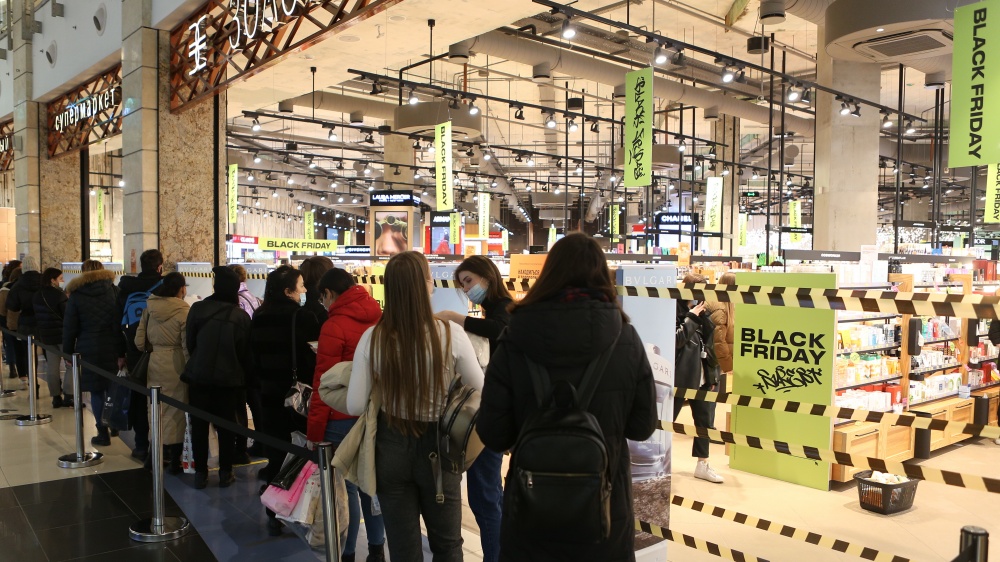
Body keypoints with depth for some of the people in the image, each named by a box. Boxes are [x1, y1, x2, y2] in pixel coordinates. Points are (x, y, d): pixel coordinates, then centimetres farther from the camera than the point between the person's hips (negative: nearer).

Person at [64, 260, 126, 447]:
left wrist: (68, 352, 9)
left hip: (88, 350, -2)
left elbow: (69, 328, 0)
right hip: (112, 348, 2)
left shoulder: (76, 295, 0)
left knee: (96, 391, 4)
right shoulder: (114, 291, 2)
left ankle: (103, 433, 6)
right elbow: (120, 323, -3)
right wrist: (122, 352, -2)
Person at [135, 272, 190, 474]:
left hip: (154, 362, 5)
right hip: (175, 365, -5)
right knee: (175, 410, 4)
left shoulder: (150, 308, 3)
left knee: (158, 408, 18)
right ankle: (175, 460, 11)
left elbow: (139, 341, 6)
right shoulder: (184, 311, -14)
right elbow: (187, 346, -15)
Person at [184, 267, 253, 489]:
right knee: (226, 426, 11)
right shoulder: (241, 316, -11)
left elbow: (189, 343, -2)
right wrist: (243, 377, 10)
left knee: (199, 425, 12)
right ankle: (225, 473, 16)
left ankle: (200, 472, 18)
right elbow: (245, 352, -4)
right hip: (229, 378, 0)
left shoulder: (198, 309, -11)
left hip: (199, 375, 0)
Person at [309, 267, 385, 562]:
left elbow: (324, 383, -13)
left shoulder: (334, 326, -13)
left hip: (345, 418, -6)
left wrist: (314, 431, -7)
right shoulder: (381, 318, 3)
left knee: (345, 485, 5)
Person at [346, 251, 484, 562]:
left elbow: (355, 406, -7)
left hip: (391, 448, 1)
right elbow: (480, 393, -5)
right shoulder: (450, 334, -16)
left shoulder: (372, 338, -11)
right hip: (437, 447, -1)